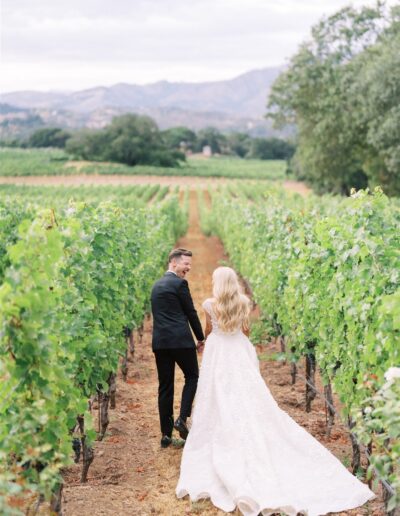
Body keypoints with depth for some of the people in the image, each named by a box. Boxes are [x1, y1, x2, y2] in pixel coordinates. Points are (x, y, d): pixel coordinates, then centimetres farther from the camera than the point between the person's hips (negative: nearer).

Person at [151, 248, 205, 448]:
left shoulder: (156, 285, 18)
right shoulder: (179, 283, -7)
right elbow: (190, 312, -3)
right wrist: (200, 338, 9)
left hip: (159, 342, 7)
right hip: (180, 340, -7)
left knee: (165, 387, 7)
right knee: (192, 376, 11)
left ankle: (166, 434, 8)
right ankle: (182, 418, -4)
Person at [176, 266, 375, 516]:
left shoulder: (210, 304, -6)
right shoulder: (244, 303, 2)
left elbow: (208, 332, 7)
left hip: (218, 355, -3)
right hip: (240, 353, 3)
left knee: (222, 407, 1)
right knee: (251, 405, 5)